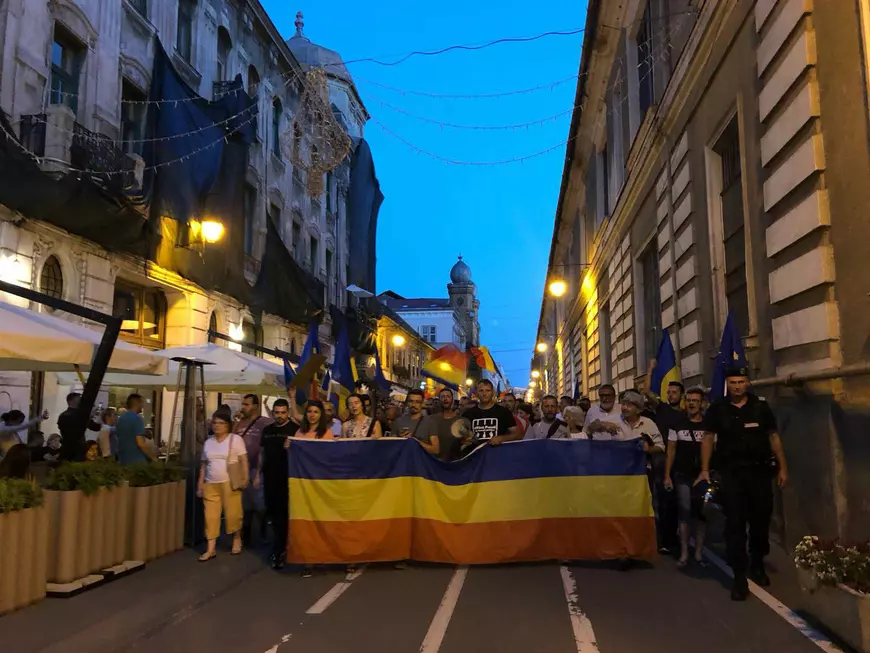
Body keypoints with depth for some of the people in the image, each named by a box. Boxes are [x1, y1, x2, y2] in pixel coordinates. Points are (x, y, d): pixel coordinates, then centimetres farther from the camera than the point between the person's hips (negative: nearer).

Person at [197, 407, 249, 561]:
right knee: (211, 517, 1)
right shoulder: (208, 442, 13)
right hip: (211, 484, 4)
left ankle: (237, 539, 23)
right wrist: (200, 485, 13)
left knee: (233, 514, -1)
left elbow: (244, 461, -3)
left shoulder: (235, 439, -1)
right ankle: (211, 549, 6)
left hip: (230, 483, -4)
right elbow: (204, 465, 17)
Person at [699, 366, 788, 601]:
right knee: (734, 524, -2)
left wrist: (782, 467, 2)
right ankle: (740, 577, 3)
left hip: (760, 471, 1)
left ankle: (757, 565, 34)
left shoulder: (760, 406, 0)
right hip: (731, 472, -1)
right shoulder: (717, 408, -1)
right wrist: (704, 470, -5)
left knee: (761, 520, 13)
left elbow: (774, 437, 5)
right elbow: (708, 438, 1)